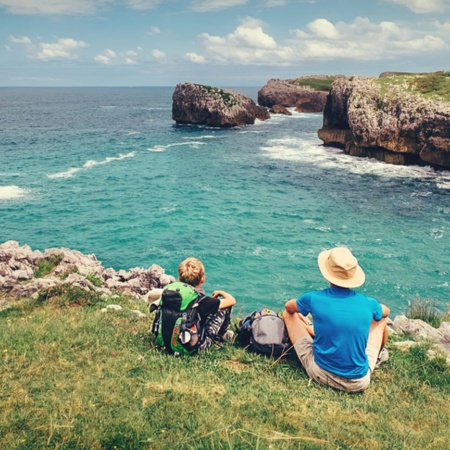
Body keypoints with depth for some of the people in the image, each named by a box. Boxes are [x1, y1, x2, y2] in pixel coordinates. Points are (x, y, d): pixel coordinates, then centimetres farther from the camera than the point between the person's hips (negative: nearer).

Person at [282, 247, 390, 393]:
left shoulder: (314, 298, -15)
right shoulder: (368, 304, -10)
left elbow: (289, 307, 10)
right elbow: (386, 311, 16)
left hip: (320, 374, -1)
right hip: (359, 382, 1)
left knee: (289, 314, 12)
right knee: (380, 320, 23)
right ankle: (380, 354, 54)